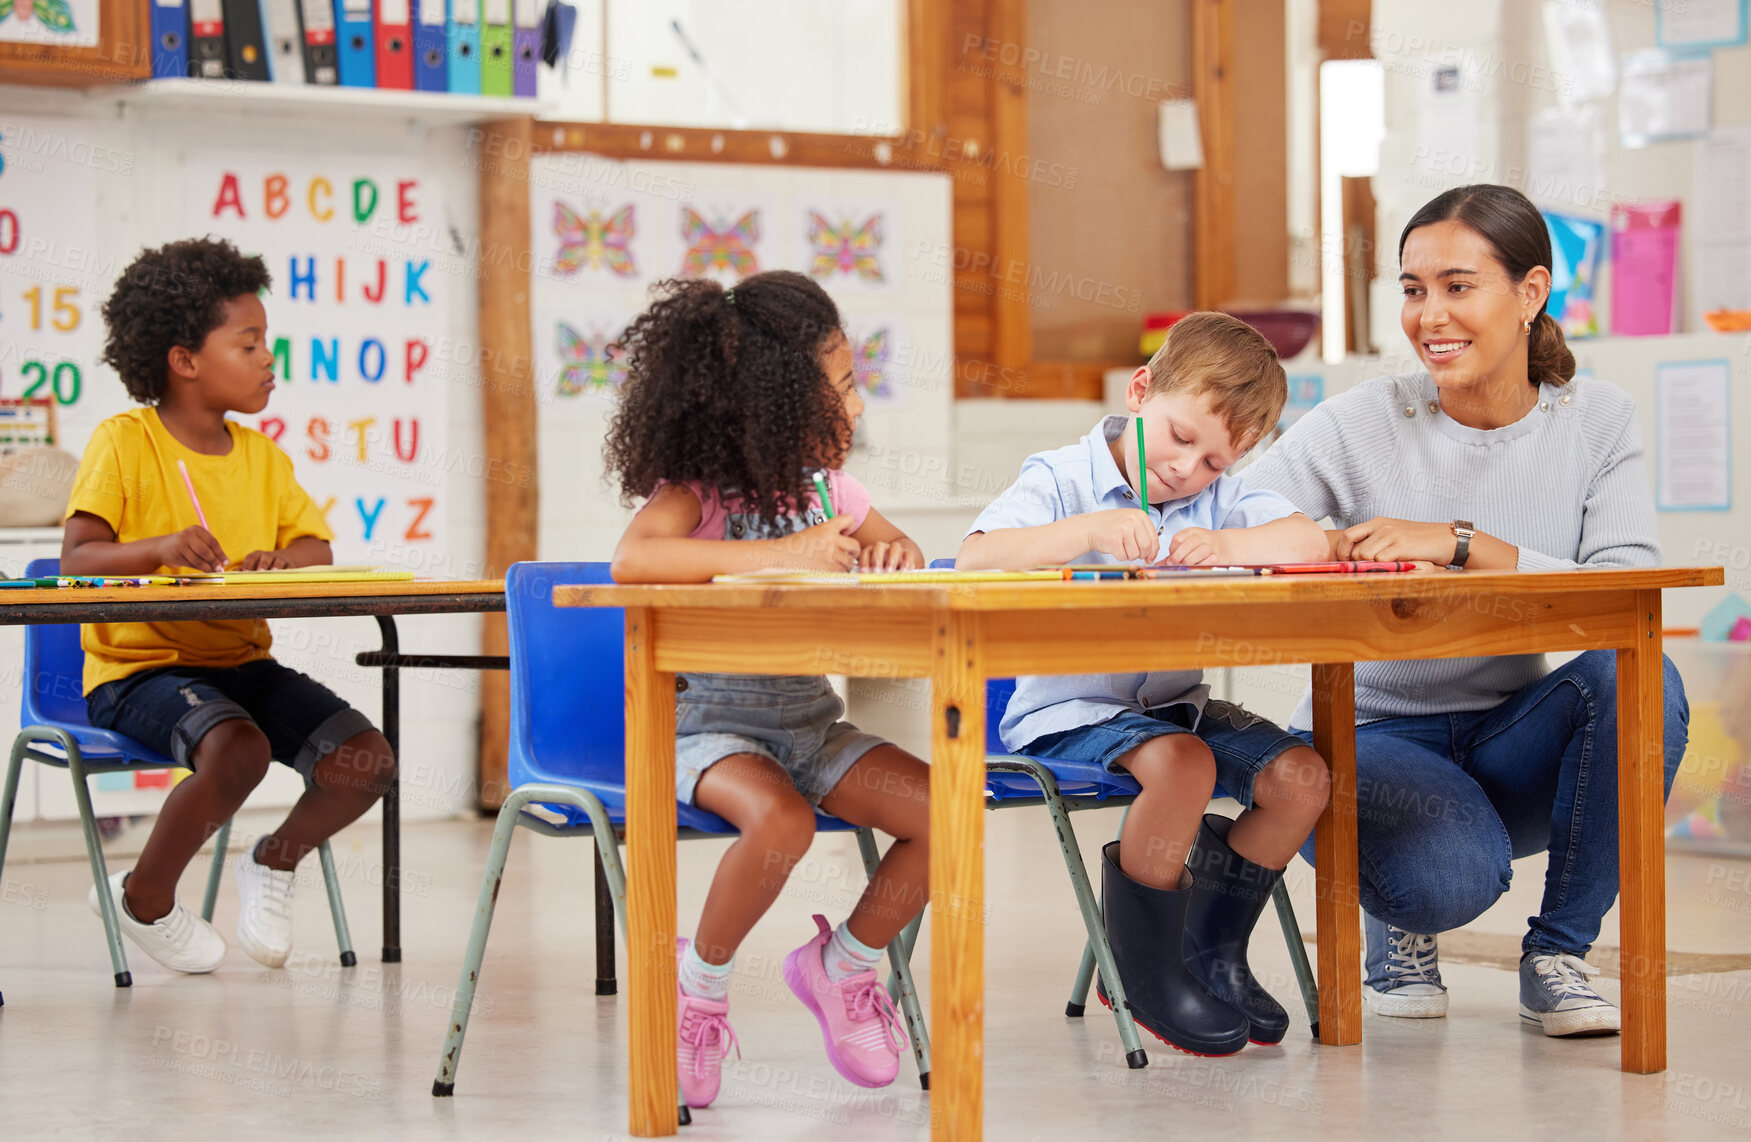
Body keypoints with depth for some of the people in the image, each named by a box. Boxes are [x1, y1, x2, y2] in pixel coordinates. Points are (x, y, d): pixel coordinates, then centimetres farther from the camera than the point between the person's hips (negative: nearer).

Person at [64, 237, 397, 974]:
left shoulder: (262, 455, 12)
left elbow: (314, 547, 9)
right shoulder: (124, 442, -8)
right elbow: (74, 563, -15)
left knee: (366, 762, -14)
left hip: (239, 659, 6)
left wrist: (283, 561, -16)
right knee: (238, 749, -35)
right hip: (138, 666, -6)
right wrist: (159, 548, -34)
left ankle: (276, 860, 17)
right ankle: (145, 899, -9)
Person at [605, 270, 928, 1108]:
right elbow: (631, 561, -35)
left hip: (807, 719, 6)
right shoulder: (693, 489, -14)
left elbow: (899, 549, 25)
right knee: (780, 821, -36)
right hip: (707, 721, -6)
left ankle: (843, 964, 13)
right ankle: (701, 979, -8)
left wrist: (891, 554, -2)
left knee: (943, 815, -13)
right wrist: (783, 554, -36)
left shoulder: (823, 482, 7)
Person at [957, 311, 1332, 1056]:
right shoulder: (1061, 479, -7)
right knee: (1181, 764, -34)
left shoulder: (1218, 497, 10)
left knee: (1301, 777, -13)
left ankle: (1211, 952, 11)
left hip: (1174, 705, 7)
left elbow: (1310, 540, -6)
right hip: (1068, 710, -6)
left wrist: (1231, 544, -25)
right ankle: (1143, 970, -12)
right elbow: (974, 559, -24)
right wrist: (1087, 529, -35)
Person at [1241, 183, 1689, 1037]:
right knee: (1452, 877, -35)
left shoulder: (1597, 421, -3)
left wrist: (1461, 543, -28)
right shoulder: (1364, 424, -9)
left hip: (1510, 743, 3)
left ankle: (1558, 953, -7)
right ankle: (1399, 928, 6)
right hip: (1370, 736, -3)